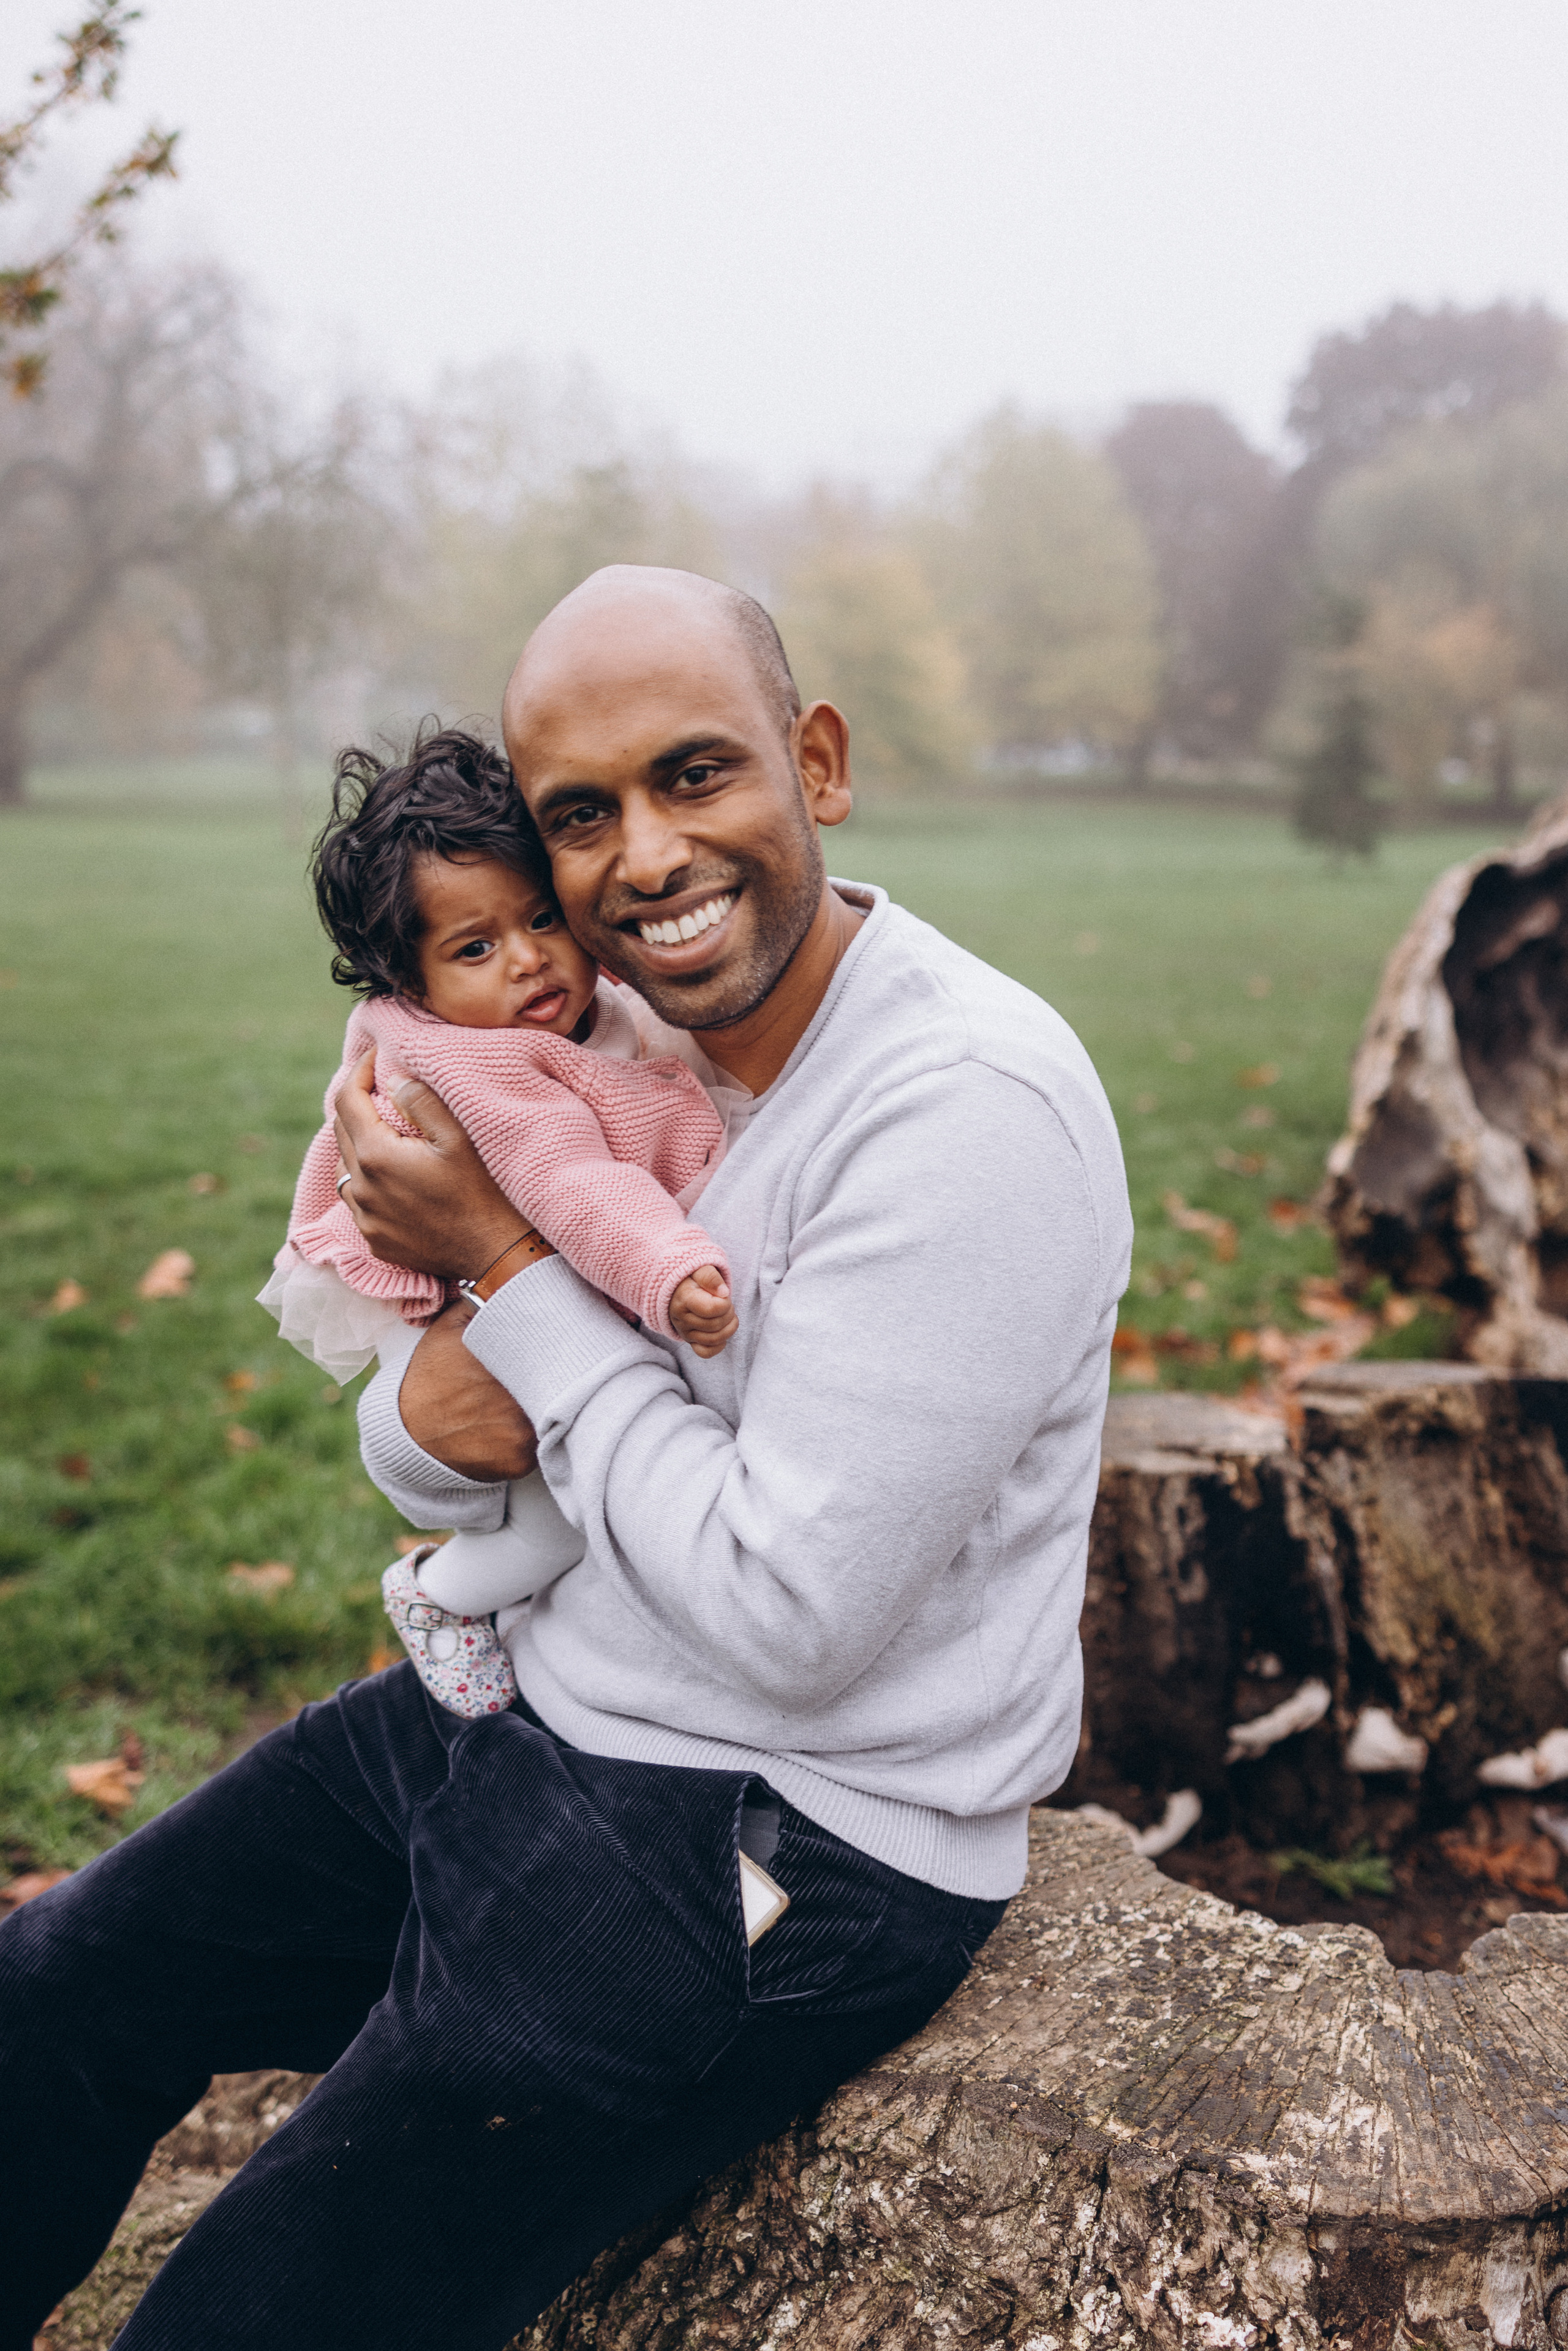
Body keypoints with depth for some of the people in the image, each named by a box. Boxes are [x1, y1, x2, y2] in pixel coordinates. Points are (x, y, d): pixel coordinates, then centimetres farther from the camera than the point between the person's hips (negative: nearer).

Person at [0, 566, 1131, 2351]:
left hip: (790, 1851, -8)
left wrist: (510, 1267, -19)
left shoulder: (970, 1111, -24)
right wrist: (437, 1414, -18)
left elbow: (785, 1616, -25)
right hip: (532, 1715, 8)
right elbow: (426, 1462, 8)